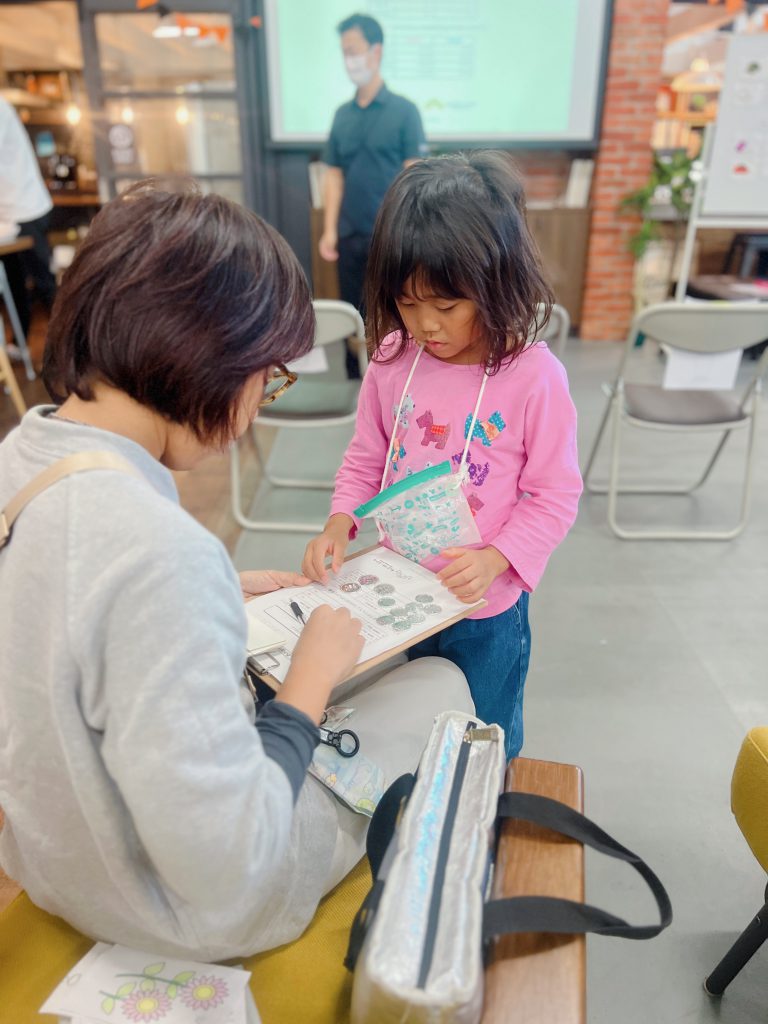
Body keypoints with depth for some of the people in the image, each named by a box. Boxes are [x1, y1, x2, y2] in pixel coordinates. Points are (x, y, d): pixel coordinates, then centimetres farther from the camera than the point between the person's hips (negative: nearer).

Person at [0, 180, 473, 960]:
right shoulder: (158, 553, -41)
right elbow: (229, 885, -34)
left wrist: (217, 597, 3)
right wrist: (309, 682, -22)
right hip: (204, 913, -7)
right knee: (440, 686, 9)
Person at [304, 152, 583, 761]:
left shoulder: (535, 378, -19)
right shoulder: (392, 359, -8)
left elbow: (555, 496, -13)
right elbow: (366, 459, 2)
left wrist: (494, 559, -27)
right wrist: (339, 524, -14)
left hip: (487, 608, -3)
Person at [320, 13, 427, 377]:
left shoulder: (404, 111, -2)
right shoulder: (342, 114, 10)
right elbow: (334, 175, 9)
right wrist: (329, 230, 2)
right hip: (350, 234, 4)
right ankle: (354, 381, 24)